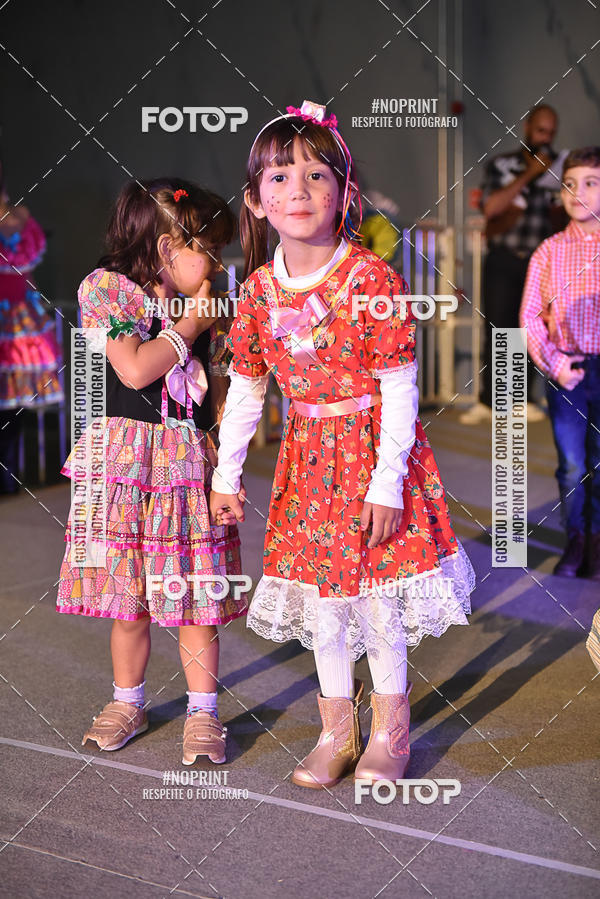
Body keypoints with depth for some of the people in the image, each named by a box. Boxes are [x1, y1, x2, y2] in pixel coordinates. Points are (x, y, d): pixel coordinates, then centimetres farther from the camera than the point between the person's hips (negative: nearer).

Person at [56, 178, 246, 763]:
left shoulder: (201, 306, 11)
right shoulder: (105, 288, -6)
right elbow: (135, 370, -19)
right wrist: (189, 325, -8)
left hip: (193, 462, 4)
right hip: (128, 459, -3)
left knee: (196, 595, 3)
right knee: (129, 595, 6)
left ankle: (202, 713, 14)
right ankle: (126, 703, 24)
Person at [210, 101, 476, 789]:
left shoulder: (371, 278, -16)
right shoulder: (258, 289, -2)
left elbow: (399, 386, -14)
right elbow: (244, 389, 7)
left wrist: (388, 480, -17)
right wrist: (226, 475, 8)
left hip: (373, 445, -4)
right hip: (308, 455, 4)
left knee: (378, 595, 1)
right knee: (320, 596, 10)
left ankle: (390, 732, 19)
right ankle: (337, 731, 25)